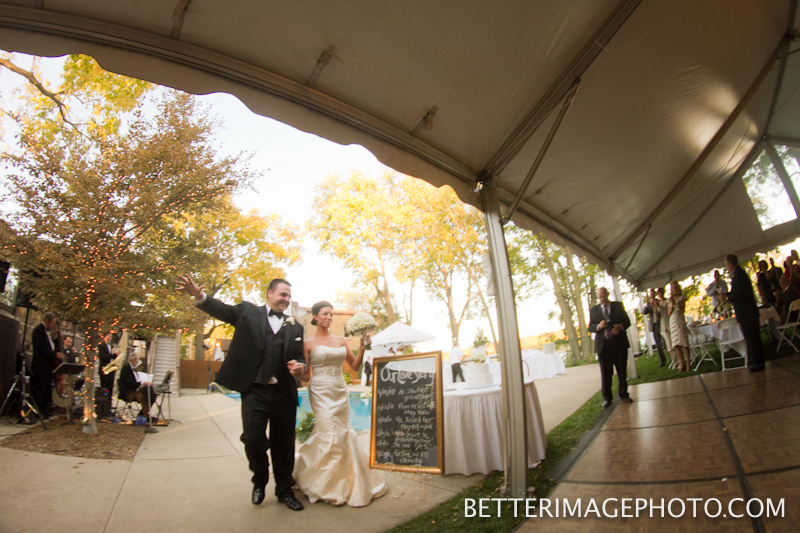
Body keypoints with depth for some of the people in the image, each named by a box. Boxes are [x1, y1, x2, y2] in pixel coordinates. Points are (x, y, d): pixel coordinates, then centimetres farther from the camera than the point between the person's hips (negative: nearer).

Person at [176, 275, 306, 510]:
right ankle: (259, 482, 31)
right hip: (254, 390, -2)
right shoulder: (248, 312, 4)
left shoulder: (295, 327, 10)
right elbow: (223, 310, -10)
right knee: (253, 439, -1)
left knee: (283, 444, 10)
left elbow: (300, 358, 11)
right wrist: (199, 296, -28)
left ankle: (284, 490, 32)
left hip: (284, 393, 2)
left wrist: (300, 367, -12)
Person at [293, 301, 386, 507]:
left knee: (343, 434, 8)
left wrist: (362, 348, -3)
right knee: (330, 435, -9)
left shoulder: (341, 341, 10)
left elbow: (355, 365, 12)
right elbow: (306, 376, -3)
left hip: (341, 392, 5)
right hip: (321, 392, -5)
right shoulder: (308, 343, -3)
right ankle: (328, 486, 12)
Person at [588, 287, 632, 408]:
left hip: (619, 343, 0)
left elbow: (627, 321, 7)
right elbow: (590, 327, 7)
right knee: (605, 372, 2)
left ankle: (624, 395, 20)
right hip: (603, 345, 0)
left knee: (622, 371, 7)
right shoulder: (593, 310, 9)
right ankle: (607, 397, 11)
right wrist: (598, 326, -15)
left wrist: (620, 326, -14)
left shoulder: (618, 305, 9)